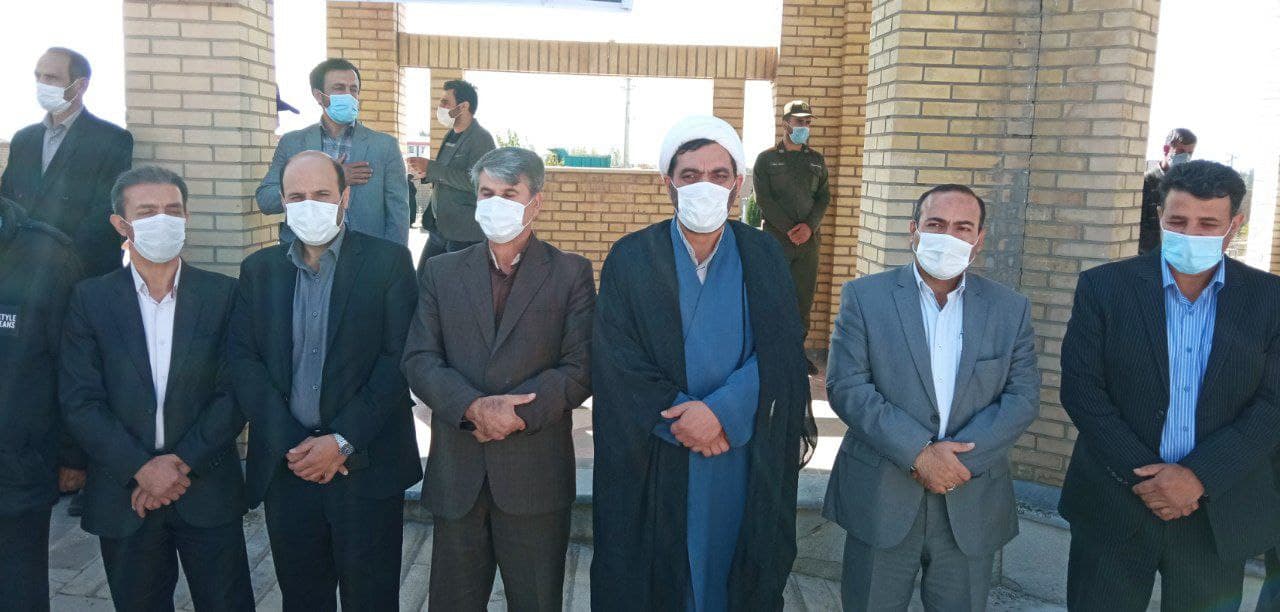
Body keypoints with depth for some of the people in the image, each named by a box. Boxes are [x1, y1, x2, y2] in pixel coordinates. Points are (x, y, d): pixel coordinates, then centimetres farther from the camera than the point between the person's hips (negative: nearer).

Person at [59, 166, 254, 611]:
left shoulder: (223, 295, -1)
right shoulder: (90, 299, 0)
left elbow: (234, 393, -4)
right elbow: (80, 402, -5)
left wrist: (182, 464, -12)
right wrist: (141, 468, -13)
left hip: (207, 488, 0)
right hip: (123, 492, 1)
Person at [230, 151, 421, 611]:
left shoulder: (389, 262, -2)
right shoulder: (258, 270, 9)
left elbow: (398, 358, -8)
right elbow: (243, 361, 2)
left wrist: (343, 441, -14)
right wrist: (291, 443, -10)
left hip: (366, 462, -3)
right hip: (285, 464, 3)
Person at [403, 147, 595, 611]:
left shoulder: (571, 273, 1)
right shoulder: (443, 271, 9)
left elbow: (580, 369, -6)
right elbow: (419, 360, 0)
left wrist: (517, 412, -18)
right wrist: (474, 406, -17)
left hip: (535, 473, -2)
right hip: (457, 473, 2)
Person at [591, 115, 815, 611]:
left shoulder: (764, 258, 1)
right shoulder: (631, 259, -4)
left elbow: (781, 353, -6)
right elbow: (614, 361, -8)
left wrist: (723, 411, -20)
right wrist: (684, 420, -15)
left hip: (744, 463, 1)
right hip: (652, 463, -1)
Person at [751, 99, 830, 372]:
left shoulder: (816, 160, 15)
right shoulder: (766, 159, 3)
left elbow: (824, 197, 9)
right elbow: (764, 199, -5)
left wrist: (809, 226, -9)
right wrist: (789, 229, -14)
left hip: (808, 239, 3)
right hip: (776, 238, -3)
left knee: (804, 296, 4)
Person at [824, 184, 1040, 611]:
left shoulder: (1010, 309, 4)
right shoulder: (864, 297, -2)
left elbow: (1023, 396, -1)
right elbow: (846, 387, -9)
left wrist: (960, 456, -14)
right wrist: (918, 452, -17)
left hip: (970, 504, 2)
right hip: (881, 499, -1)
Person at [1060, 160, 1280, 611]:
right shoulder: (1103, 287, -4)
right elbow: (1081, 389, -8)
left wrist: (1199, 476, -14)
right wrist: (1141, 475, -13)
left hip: (1219, 512, 1)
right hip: (1114, 505, -1)